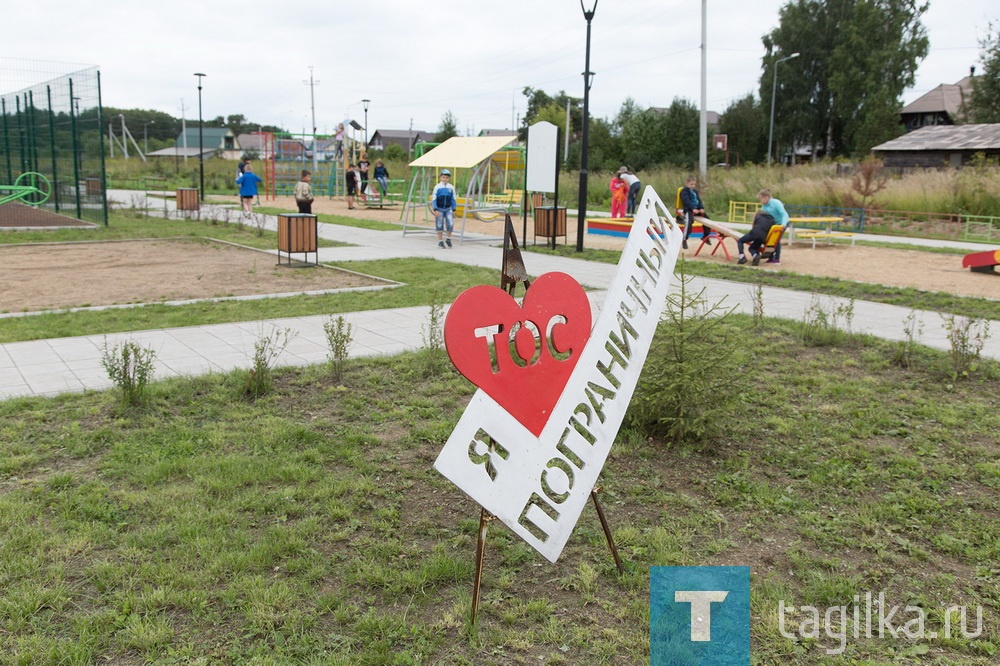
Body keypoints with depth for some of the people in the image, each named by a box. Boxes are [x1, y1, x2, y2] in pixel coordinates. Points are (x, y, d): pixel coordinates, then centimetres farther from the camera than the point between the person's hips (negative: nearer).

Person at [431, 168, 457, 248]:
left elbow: (453, 199, 7)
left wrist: (454, 210, 5)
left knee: (450, 224, -12)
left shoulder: (451, 187, 1)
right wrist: (435, 210, -11)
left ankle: (448, 239, 8)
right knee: (439, 226, 3)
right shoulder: (437, 187, -6)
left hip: (448, 209, 1)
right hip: (439, 209, -1)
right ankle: (440, 241, 16)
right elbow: (434, 199, -4)